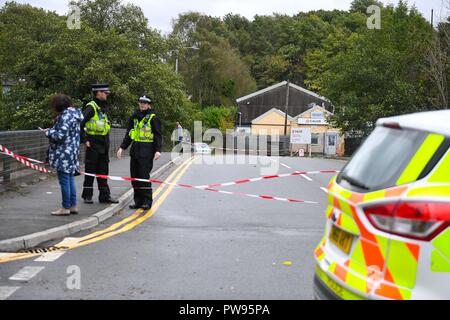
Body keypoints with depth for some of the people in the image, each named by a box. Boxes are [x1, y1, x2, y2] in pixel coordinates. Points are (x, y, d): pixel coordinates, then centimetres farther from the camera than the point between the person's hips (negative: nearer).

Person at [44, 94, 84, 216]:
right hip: (73, 151, 10)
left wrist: (49, 132, -4)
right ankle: (73, 206, 20)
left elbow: (60, 135, -22)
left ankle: (65, 208, 4)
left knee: (64, 180, -2)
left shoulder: (65, 116, -17)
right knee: (70, 179, 14)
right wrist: (52, 131, 12)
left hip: (64, 153, -10)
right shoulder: (74, 113, 12)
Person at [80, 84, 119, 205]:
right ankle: (87, 196, 11)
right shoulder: (91, 107, -14)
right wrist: (85, 140, -18)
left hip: (104, 144, 8)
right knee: (90, 171, 1)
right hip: (93, 144, -8)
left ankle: (105, 196, 17)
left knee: (103, 171, 11)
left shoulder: (105, 107, 13)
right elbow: (80, 124, -19)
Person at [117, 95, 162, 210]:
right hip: (135, 149, 7)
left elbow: (158, 135, -7)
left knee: (144, 176, -8)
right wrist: (122, 148, 13)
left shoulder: (153, 118, -2)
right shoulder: (134, 117, 16)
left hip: (147, 151, -7)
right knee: (135, 176, 7)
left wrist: (158, 150, -18)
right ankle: (138, 201, 15)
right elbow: (128, 135, 21)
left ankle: (147, 201, 1)